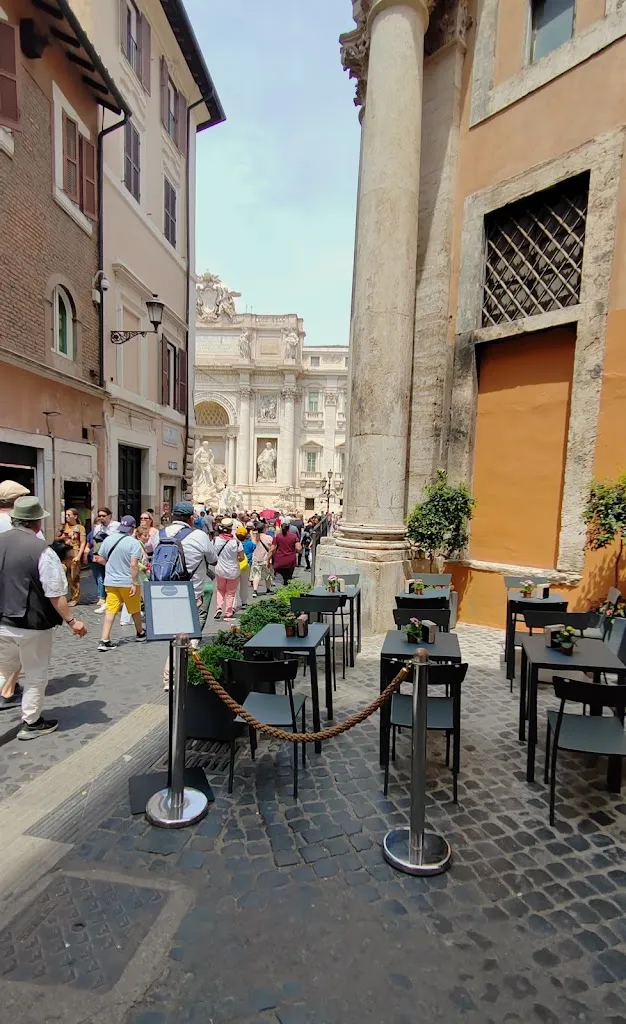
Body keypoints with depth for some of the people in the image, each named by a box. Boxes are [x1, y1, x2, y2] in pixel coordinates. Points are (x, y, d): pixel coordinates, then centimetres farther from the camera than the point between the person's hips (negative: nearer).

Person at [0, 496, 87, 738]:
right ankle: (31, 723, 29)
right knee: (36, 676, 14)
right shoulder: (42, 550, -21)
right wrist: (71, 621, -7)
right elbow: (55, 595, -19)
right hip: (32, 625, -5)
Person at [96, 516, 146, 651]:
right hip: (127, 582, -4)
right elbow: (134, 565, -22)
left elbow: (100, 559, 9)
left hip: (110, 581, 4)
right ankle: (140, 633, 34)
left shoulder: (108, 539, 1)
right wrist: (135, 583, -17)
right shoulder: (134, 543, -16)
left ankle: (104, 641, -2)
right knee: (135, 610, 15)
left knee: (110, 611, 5)